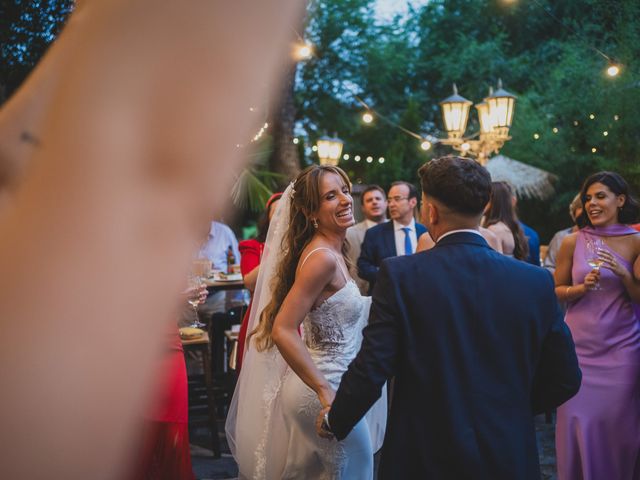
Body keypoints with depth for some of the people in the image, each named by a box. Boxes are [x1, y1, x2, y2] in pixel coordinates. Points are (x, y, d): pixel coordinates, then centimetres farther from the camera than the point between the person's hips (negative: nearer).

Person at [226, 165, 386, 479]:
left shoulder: (332, 250, 6)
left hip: (328, 380, 9)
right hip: (326, 386, -9)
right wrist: (326, 392, -27)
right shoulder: (322, 257, -23)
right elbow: (282, 331, -27)